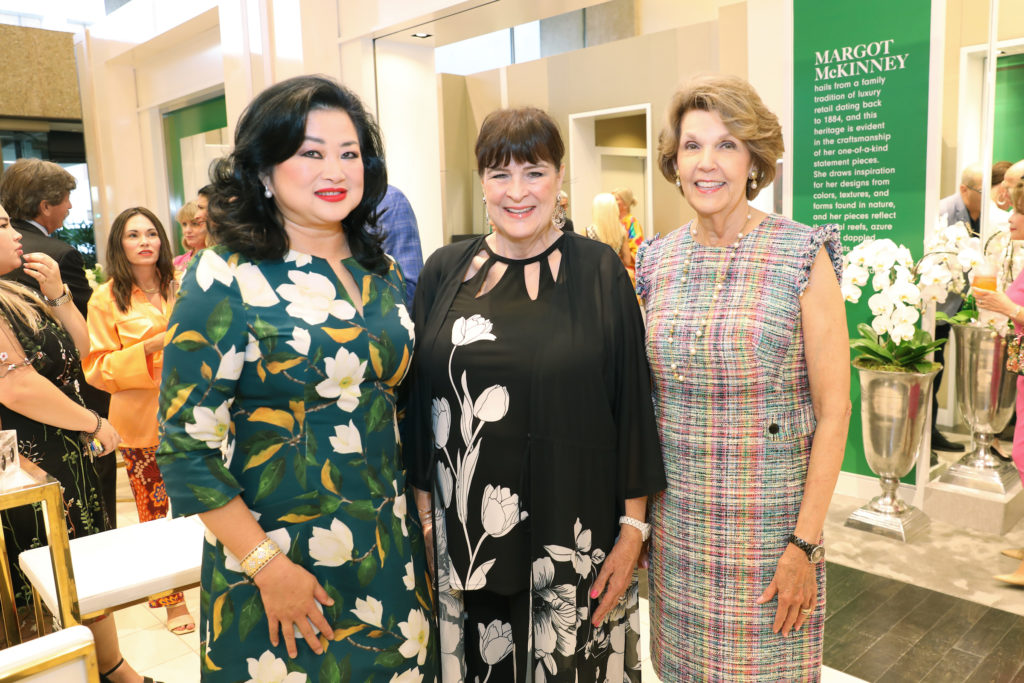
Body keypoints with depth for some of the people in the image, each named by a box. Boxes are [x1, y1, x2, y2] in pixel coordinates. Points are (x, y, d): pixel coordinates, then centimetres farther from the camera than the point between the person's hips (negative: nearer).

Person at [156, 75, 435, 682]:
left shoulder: (384, 274, 3)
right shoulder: (226, 281, -14)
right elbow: (186, 445, -14)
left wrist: (414, 520, 10)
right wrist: (266, 564, -16)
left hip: (389, 550, 5)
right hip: (279, 561, -5)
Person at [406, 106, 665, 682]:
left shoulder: (598, 271, -4)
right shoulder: (446, 272, 2)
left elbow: (633, 404, -4)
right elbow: (418, 398, 5)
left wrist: (633, 530, -5)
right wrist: (423, 513, 4)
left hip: (573, 534, -2)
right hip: (463, 536, 2)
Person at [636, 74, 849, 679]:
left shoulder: (803, 257, -9)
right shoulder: (658, 261, 2)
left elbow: (833, 412, -9)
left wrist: (805, 544, -12)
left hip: (769, 522, -3)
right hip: (674, 520, 3)